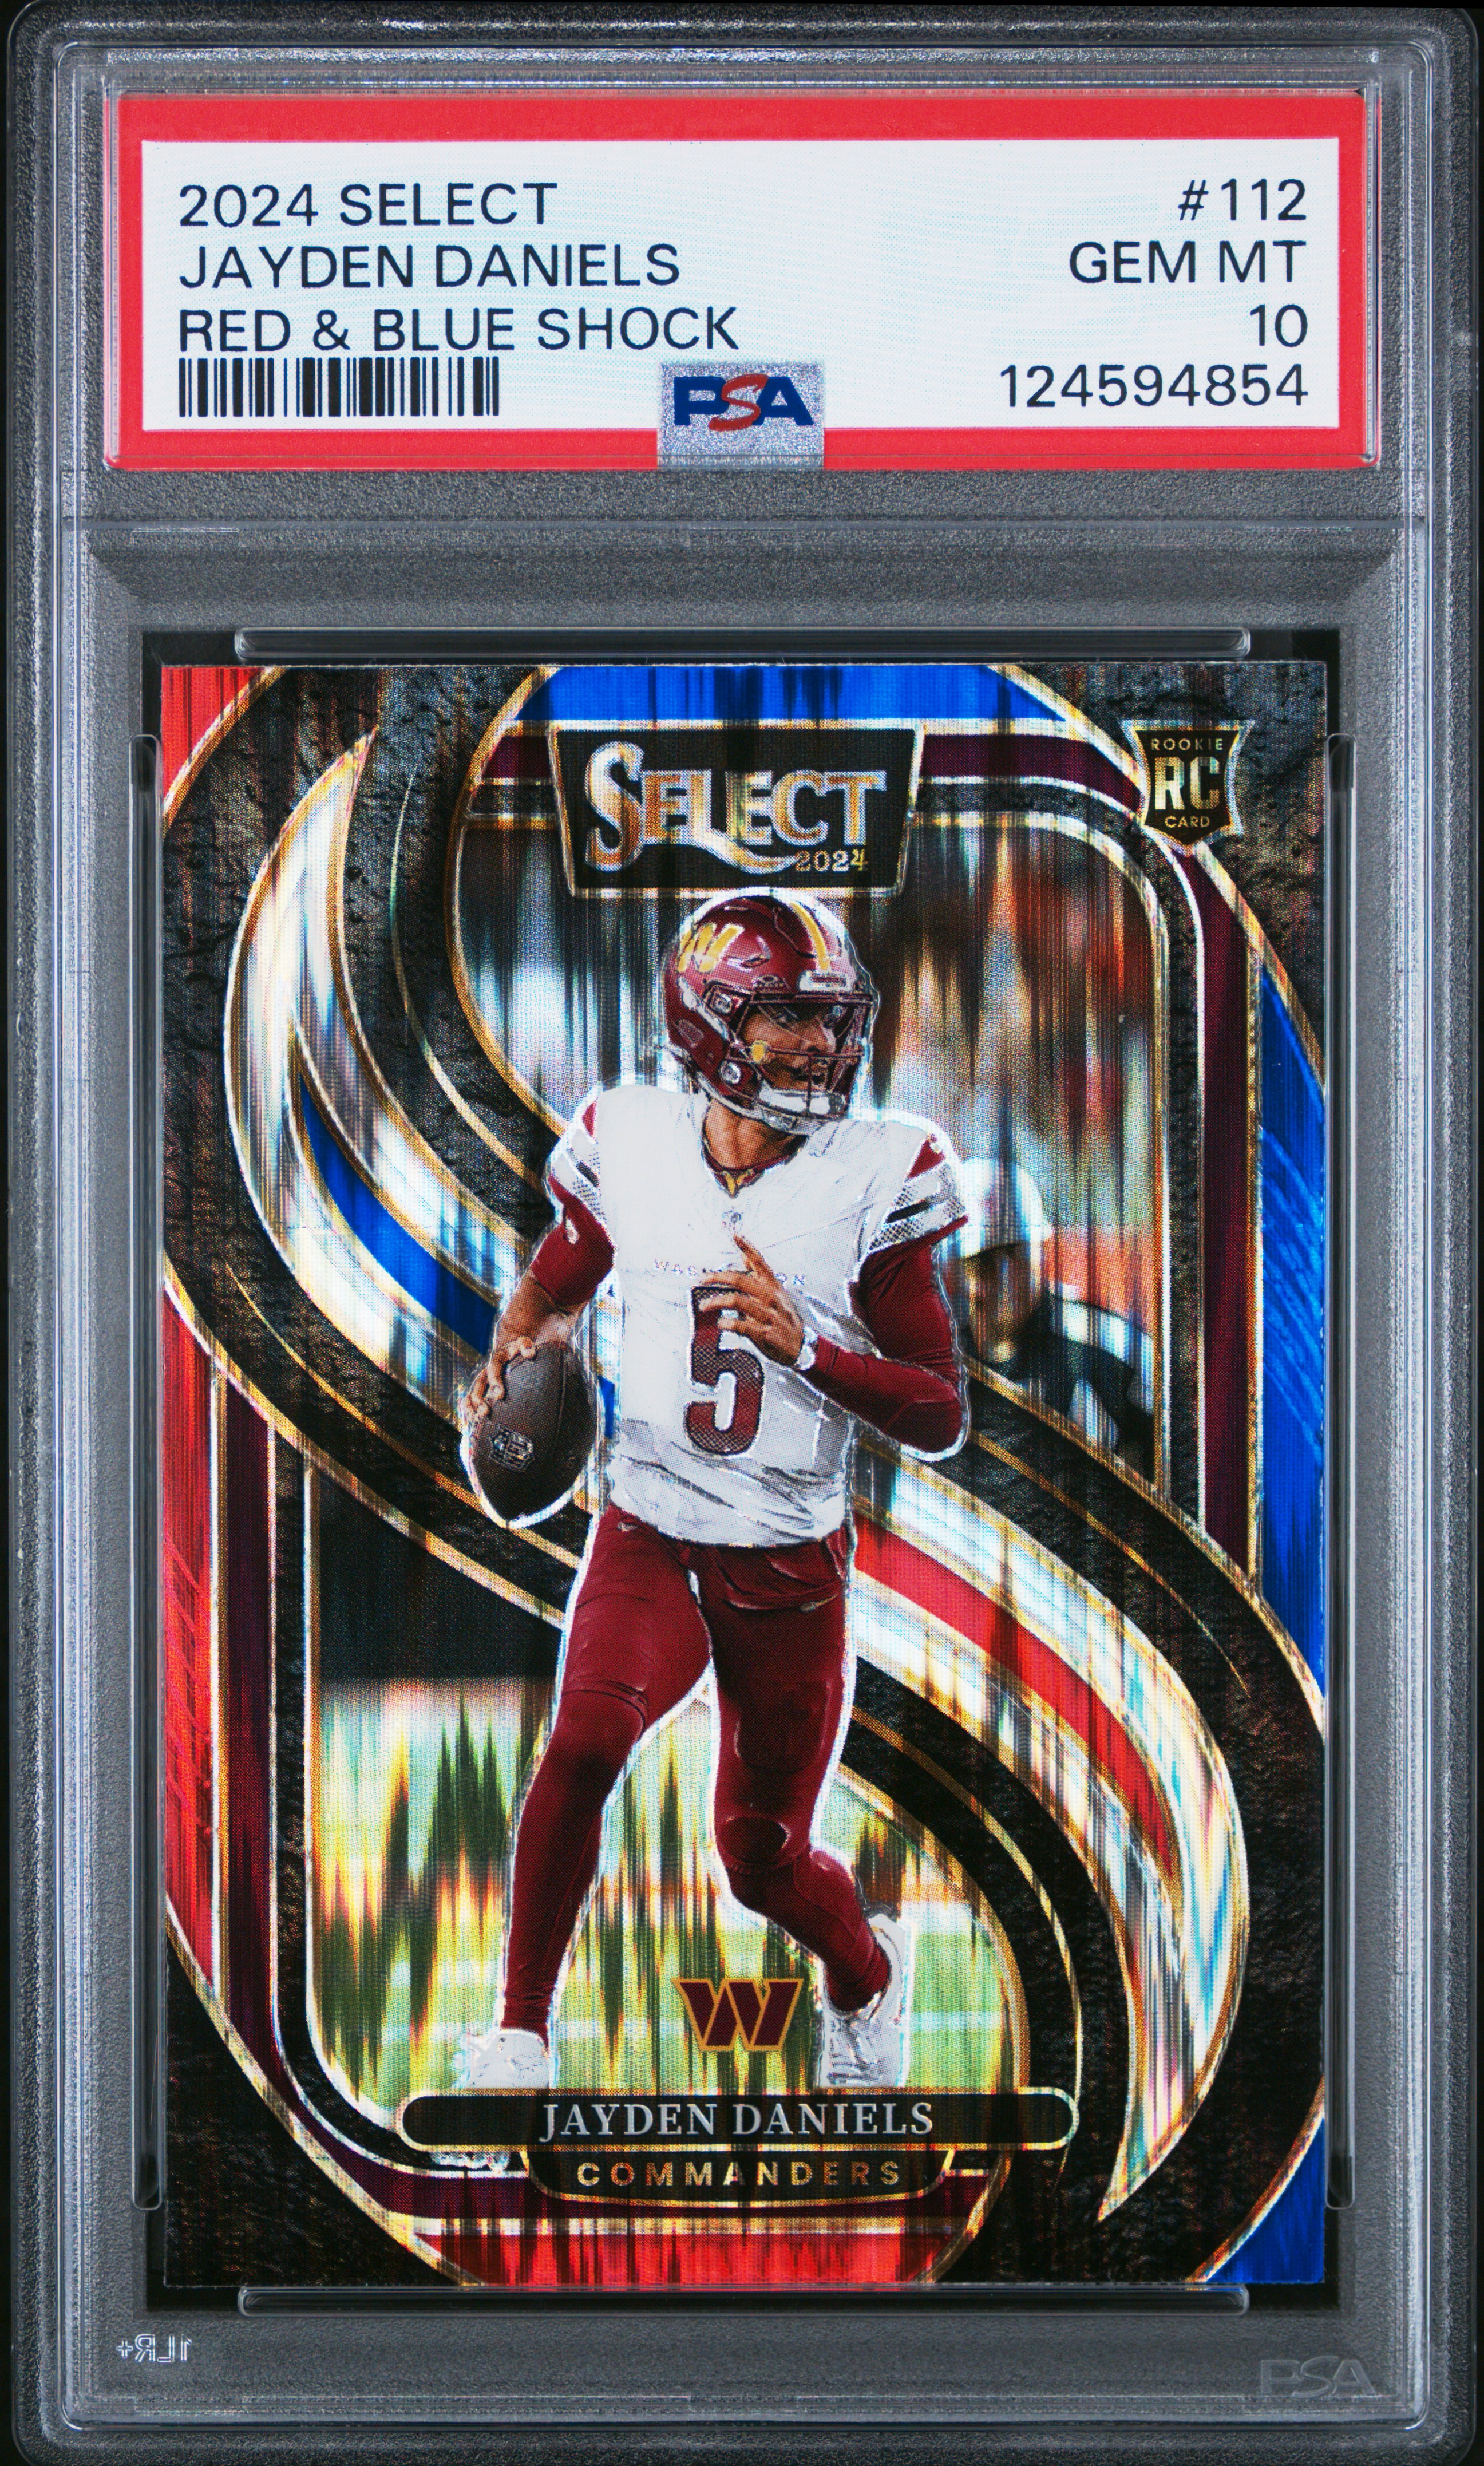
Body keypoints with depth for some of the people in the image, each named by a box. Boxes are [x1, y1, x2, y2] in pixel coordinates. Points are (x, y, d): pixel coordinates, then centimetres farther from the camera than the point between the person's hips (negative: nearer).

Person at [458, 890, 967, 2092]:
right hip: (651, 1541, 0)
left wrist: (804, 1344, -23)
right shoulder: (631, 1147, -6)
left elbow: (944, 1416, -8)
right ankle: (522, 2030, -9)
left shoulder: (874, 1178, -9)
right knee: (585, 1745, -27)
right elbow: (556, 1282, 15)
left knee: (765, 1858, 8)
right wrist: (522, 1341, -8)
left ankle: (869, 1972, 45)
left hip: (794, 1572, 0)